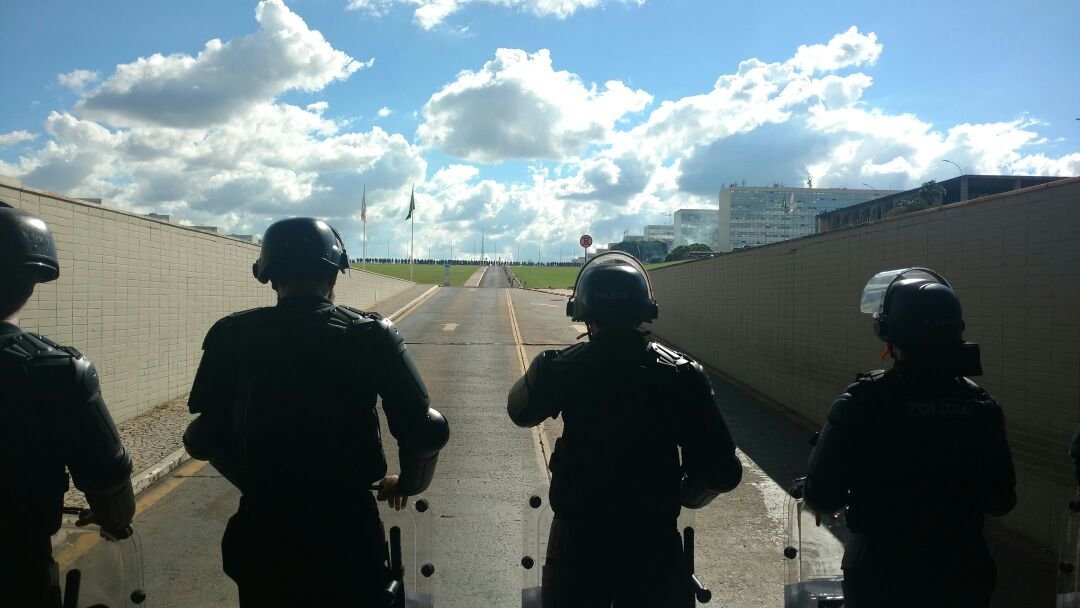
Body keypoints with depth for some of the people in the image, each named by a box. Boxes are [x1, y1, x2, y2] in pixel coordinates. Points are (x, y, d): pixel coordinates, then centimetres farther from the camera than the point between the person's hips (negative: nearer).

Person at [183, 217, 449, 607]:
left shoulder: (232, 336, -6)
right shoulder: (372, 335, -10)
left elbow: (205, 440, -3)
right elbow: (426, 432, -12)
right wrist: (407, 485, 8)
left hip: (263, 529, 2)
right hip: (348, 530, -1)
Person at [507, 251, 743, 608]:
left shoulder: (560, 368, -12)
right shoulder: (681, 374, -10)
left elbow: (520, 412, 9)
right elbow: (722, 472, -9)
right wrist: (679, 496, 9)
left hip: (578, 539, 0)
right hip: (655, 542, 1)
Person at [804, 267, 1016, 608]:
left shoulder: (861, 403, -20)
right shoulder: (981, 406, -8)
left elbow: (822, 500, -15)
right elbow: (1001, 502, 3)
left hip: (882, 579, -3)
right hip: (962, 579, 3)